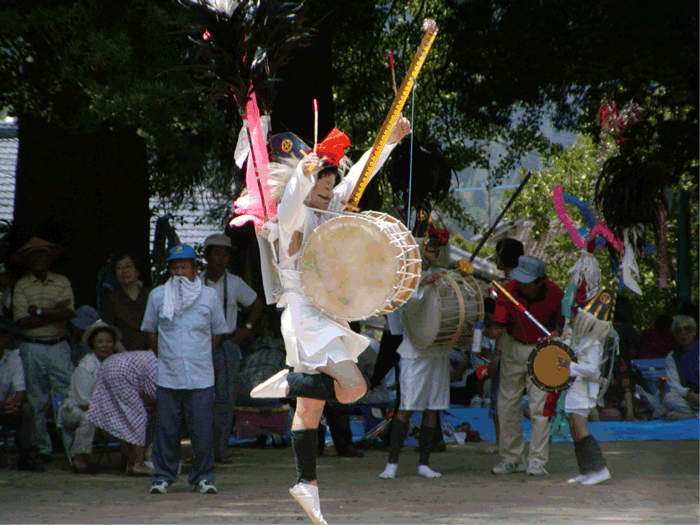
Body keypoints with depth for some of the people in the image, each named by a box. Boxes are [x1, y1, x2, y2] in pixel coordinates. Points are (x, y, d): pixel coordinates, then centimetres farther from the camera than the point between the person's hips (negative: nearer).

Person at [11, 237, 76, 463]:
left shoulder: (62, 282, 8)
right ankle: (43, 448, 8)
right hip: (32, 348, 0)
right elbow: (21, 321, -7)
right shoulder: (22, 285, 3)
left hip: (59, 346, 1)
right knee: (38, 401, 2)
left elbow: (69, 313, -5)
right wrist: (54, 313, -7)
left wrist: (39, 311, -9)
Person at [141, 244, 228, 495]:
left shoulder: (209, 296, 4)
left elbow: (217, 331, 15)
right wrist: (165, 355, 11)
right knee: (166, 429, 0)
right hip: (167, 377, 0)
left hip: (201, 377, 0)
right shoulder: (158, 296, 5)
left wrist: (202, 356, 11)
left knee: (202, 430, -2)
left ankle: (203, 477, 8)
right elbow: (150, 330, 16)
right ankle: (163, 477, 10)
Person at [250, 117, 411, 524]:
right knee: (354, 388, -21)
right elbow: (290, 204, -36)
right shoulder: (294, 217, -12)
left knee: (312, 406, 12)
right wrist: (303, 173, -53)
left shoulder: (329, 209, 12)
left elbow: (360, 174, 20)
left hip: (328, 318, 9)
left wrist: (392, 140, 18)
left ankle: (307, 483, 17)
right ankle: (287, 383, -5)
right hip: (308, 318, -9)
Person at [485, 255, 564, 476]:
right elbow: (498, 329, -15)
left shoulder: (555, 295, -18)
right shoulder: (508, 291, -17)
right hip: (513, 348, 2)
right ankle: (512, 458, 16)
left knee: (539, 406, -9)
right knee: (507, 403, 4)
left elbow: (564, 326, -3)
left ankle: (537, 460, -3)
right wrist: (480, 330, -34)